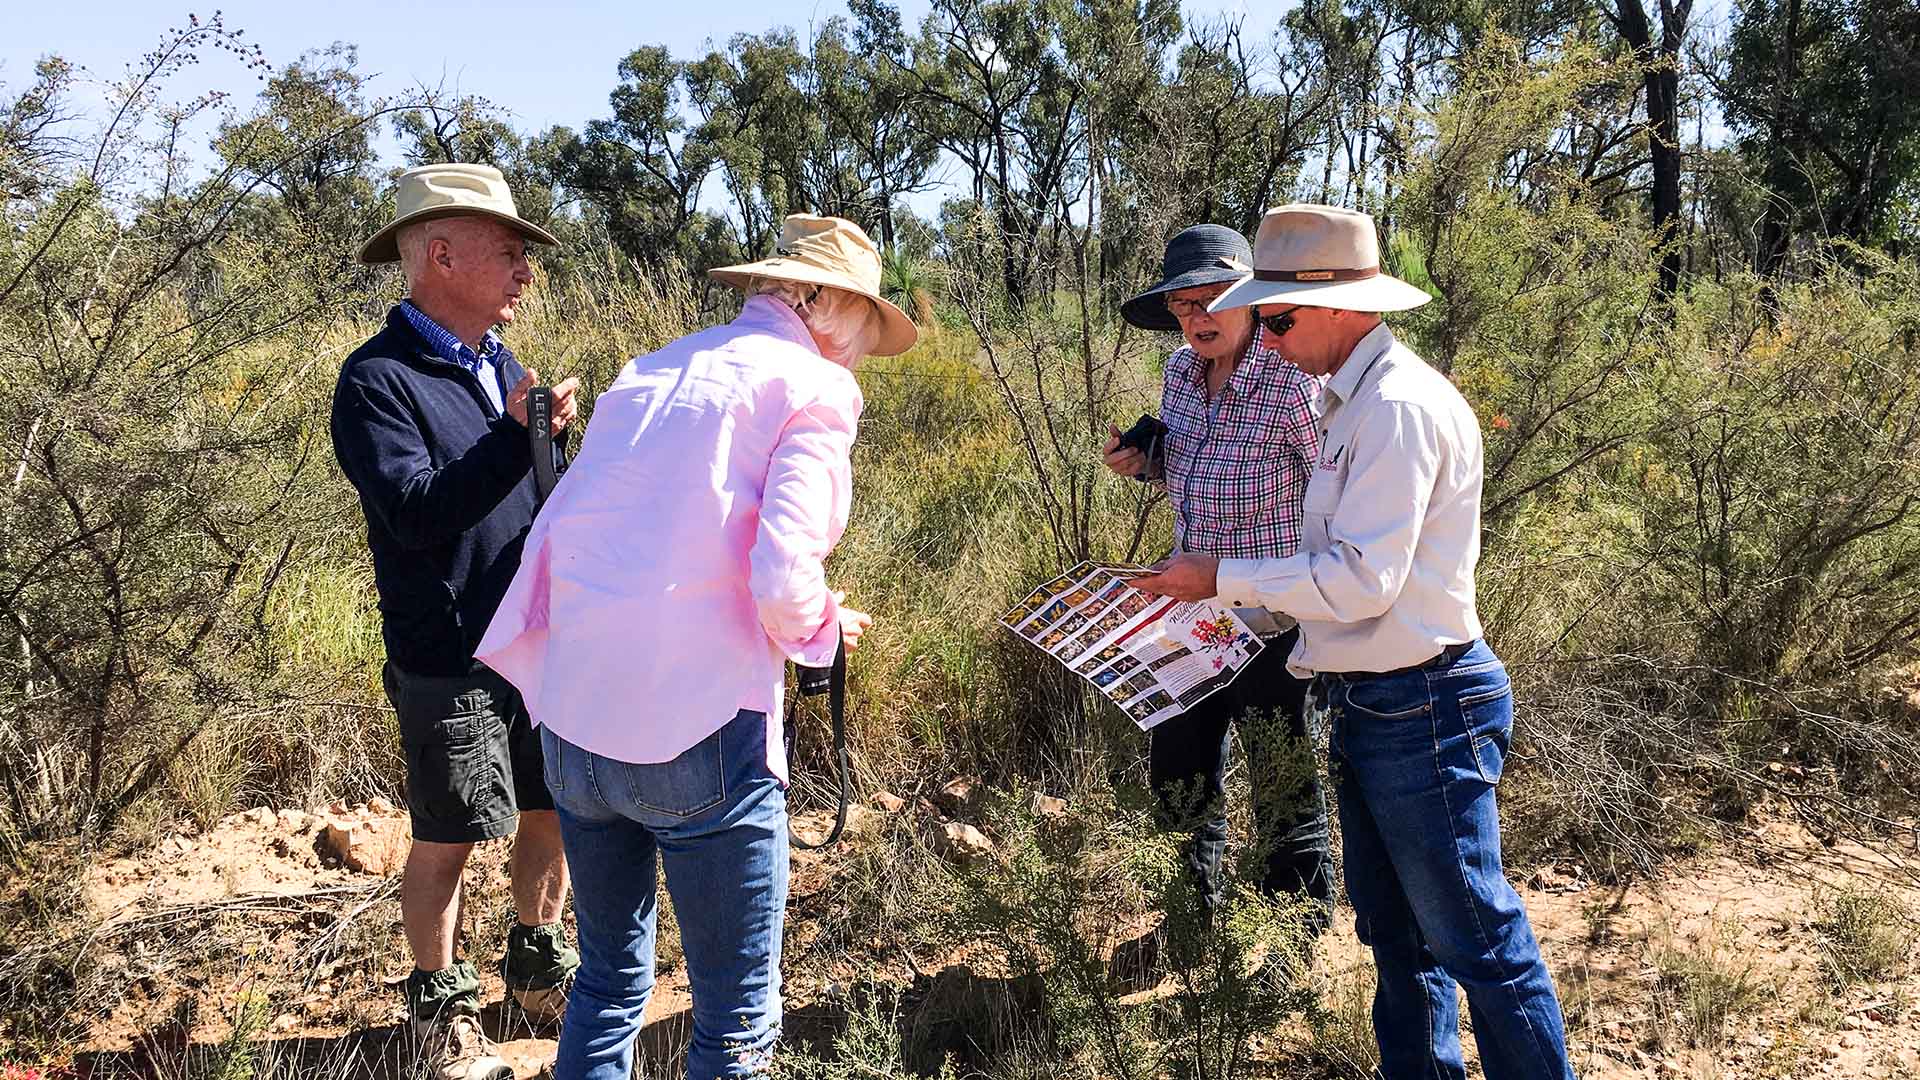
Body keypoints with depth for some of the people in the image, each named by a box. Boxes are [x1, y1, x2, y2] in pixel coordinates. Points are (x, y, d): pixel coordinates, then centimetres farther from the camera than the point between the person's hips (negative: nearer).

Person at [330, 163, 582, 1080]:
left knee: (554, 815, 16)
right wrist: (520, 432, -30)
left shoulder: (502, 366, 10)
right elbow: (417, 512, -25)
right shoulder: (377, 379, -13)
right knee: (446, 841, 6)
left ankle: (538, 967, 37)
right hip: (451, 662, -7)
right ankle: (441, 1005, 25)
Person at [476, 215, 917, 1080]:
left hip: (573, 722, 7)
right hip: (696, 733, -7)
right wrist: (827, 625, 5)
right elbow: (781, 585, -15)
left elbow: (552, 540, 11)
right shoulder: (815, 388, -3)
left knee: (610, 977, 24)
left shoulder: (647, 373, 15)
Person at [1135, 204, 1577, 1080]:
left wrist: (1221, 579, -16)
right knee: (1394, 934, 19)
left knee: (1476, 938, -1)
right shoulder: (1353, 400, 12)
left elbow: (1362, 579, -23)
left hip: (1422, 708, -10)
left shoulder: (1400, 407, -19)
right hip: (1367, 704, 10)